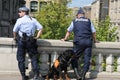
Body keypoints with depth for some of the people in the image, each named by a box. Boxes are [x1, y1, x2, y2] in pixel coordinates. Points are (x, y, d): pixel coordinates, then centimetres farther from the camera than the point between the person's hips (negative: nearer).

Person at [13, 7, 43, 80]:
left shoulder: (20, 20, -3)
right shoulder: (33, 20, 8)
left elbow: (14, 31, -6)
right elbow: (41, 28, 1)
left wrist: (15, 37, 11)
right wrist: (37, 37, 6)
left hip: (21, 40, -2)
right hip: (31, 40, 2)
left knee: (21, 59, 8)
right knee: (33, 57, 9)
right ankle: (36, 74, -2)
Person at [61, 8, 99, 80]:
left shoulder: (74, 21, 14)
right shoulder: (88, 21, 16)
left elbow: (69, 31, 19)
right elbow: (93, 32, 16)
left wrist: (65, 39, 32)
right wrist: (95, 40, 30)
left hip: (79, 42, -1)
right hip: (88, 41, 1)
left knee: (74, 58, 7)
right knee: (87, 59, 4)